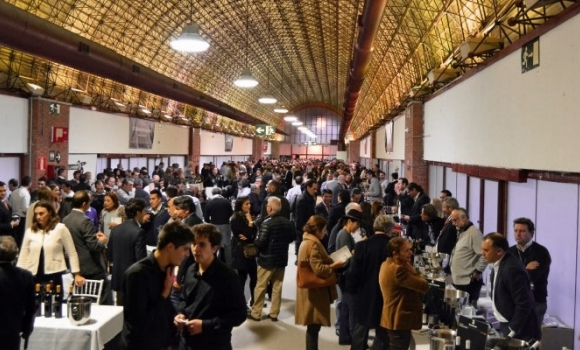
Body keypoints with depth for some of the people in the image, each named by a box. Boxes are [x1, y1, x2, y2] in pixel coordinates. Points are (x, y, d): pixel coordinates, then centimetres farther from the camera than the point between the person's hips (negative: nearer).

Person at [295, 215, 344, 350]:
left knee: (313, 326, 16)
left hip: (310, 290, 10)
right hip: (315, 291, -10)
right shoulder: (314, 243, -19)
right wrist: (334, 266, -12)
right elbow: (318, 269, -24)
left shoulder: (306, 241, 12)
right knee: (314, 326, -3)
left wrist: (330, 262, 12)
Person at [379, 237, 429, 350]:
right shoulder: (397, 270, -25)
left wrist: (410, 271, -3)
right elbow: (424, 286, -23)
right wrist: (412, 271, -11)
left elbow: (411, 282, 13)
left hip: (394, 319, 11)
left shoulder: (387, 265, 8)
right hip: (400, 321, -11)